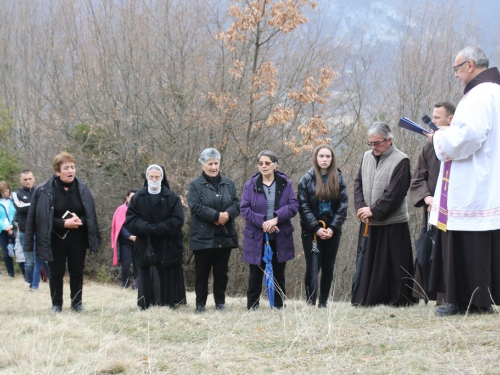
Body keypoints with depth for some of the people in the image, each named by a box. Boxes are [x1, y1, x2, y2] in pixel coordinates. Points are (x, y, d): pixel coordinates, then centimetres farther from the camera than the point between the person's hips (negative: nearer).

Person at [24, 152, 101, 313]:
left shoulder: (82, 189, -2)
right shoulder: (44, 191, -11)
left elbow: (90, 215, 5)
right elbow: (41, 218, -10)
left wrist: (80, 220, -16)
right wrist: (64, 223, -18)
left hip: (78, 239, 2)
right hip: (56, 239, -2)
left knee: (77, 271, 8)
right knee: (56, 272, 5)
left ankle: (77, 303, 19)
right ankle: (56, 304, 15)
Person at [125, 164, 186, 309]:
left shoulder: (172, 197, 4)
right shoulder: (138, 198, 7)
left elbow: (178, 220, -6)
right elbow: (130, 220, -1)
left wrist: (157, 229, -16)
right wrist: (149, 228, -17)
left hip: (168, 247, -1)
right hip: (146, 247, 1)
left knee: (167, 280, -2)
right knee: (147, 280, 0)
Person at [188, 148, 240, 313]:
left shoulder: (228, 184, 12)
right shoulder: (195, 185, -1)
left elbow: (236, 204, 4)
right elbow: (196, 207, -13)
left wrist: (227, 215, -17)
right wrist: (217, 215, -20)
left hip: (225, 236, 3)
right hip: (203, 236, -3)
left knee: (221, 271, 8)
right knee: (202, 271, 2)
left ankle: (220, 302, 17)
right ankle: (200, 303, 9)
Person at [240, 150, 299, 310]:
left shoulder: (285, 183, 1)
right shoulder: (250, 185, -1)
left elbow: (294, 206, -6)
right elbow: (244, 209, -6)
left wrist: (276, 218, -20)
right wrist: (262, 222, -19)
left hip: (280, 238, 1)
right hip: (257, 238, -1)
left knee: (278, 273, 9)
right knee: (256, 274, 5)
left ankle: (279, 306, 16)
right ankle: (252, 307, 13)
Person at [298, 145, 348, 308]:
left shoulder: (338, 179, 4)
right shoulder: (307, 179, -1)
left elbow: (343, 205, 1)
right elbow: (303, 206, -5)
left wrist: (333, 227, -10)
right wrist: (316, 228, -14)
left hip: (332, 231, 2)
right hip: (311, 231, -2)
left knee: (328, 268, 4)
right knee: (312, 267, -4)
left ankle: (323, 303, 9)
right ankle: (310, 303, 1)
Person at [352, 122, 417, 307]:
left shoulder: (400, 161, -10)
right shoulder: (367, 157, 10)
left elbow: (394, 193, -15)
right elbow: (358, 184, 11)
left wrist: (374, 210, -15)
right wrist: (361, 207, -5)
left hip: (392, 224, -6)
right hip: (368, 222, 6)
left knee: (394, 263, -2)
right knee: (367, 261, 8)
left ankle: (398, 299, 6)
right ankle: (365, 298, 14)